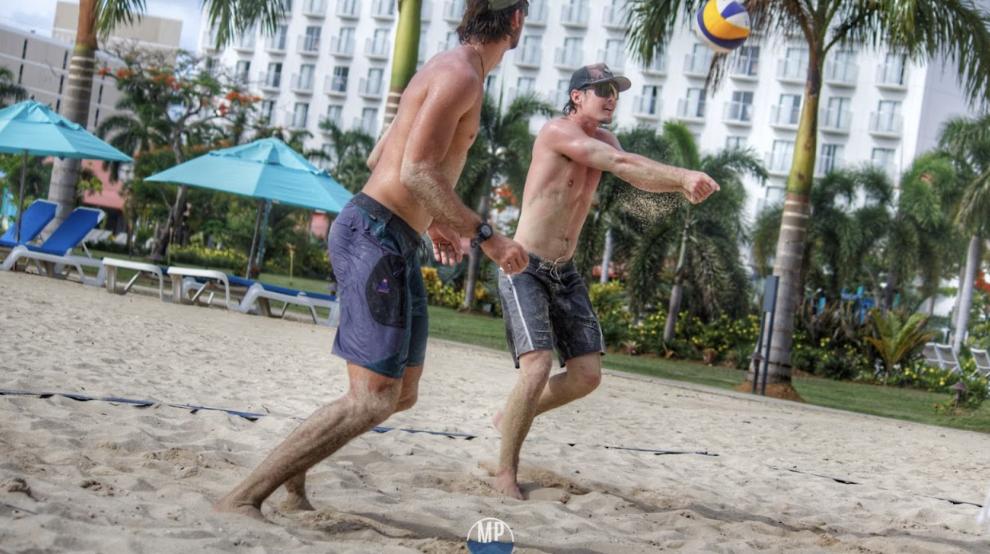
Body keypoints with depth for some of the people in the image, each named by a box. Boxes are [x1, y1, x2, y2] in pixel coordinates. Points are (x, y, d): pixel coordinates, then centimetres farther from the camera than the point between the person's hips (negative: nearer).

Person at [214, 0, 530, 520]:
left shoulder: (447, 70, 19)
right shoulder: (462, 73, -12)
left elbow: (380, 157, 25)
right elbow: (417, 171, -22)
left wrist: (429, 220, 34)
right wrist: (485, 235, -19)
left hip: (395, 244, 10)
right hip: (373, 236, -10)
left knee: (401, 393, 12)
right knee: (373, 397, -15)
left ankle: (291, 465, 20)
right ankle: (243, 496, -12)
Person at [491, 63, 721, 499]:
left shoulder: (601, 139, 12)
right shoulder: (558, 130, -14)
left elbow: (637, 176, -2)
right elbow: (619, 164, -26)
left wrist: (682, 185, -22)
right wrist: (683, 175, -31)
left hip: (564, 274, 8)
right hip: (524, 270, -8)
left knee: (587, 374, 2)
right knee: (537, 370, -20)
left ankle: (511, 418, 27)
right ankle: (506, 474, -5)